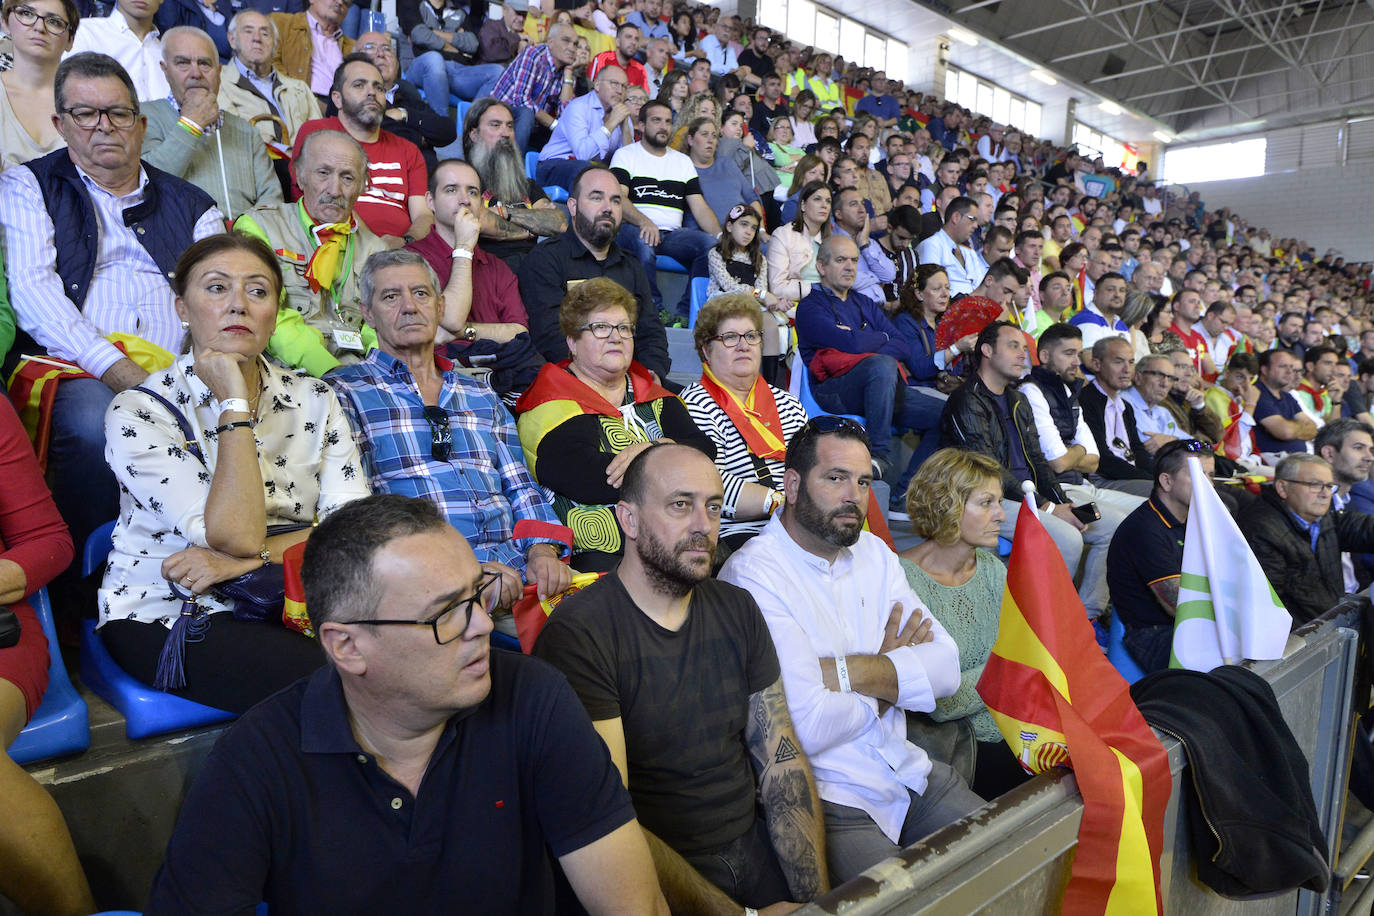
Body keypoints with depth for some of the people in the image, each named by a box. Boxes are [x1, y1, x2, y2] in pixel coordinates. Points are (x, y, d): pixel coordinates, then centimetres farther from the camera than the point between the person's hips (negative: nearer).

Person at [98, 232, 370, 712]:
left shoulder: (314, 400, 3)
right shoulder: (138, 412, -10)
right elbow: (237, 536, -22)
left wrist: (243, 561, -19)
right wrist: (235, 404, -19)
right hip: (160, 615, -4)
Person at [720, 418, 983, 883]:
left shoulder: (873, 552, 10)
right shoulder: (753, 573, -17)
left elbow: (945, 668, 0)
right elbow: (808, 727, -24)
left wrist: (842, 670, -17)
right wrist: (890, 675, -4)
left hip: (911, 770, 7)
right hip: (829, 797, -7)